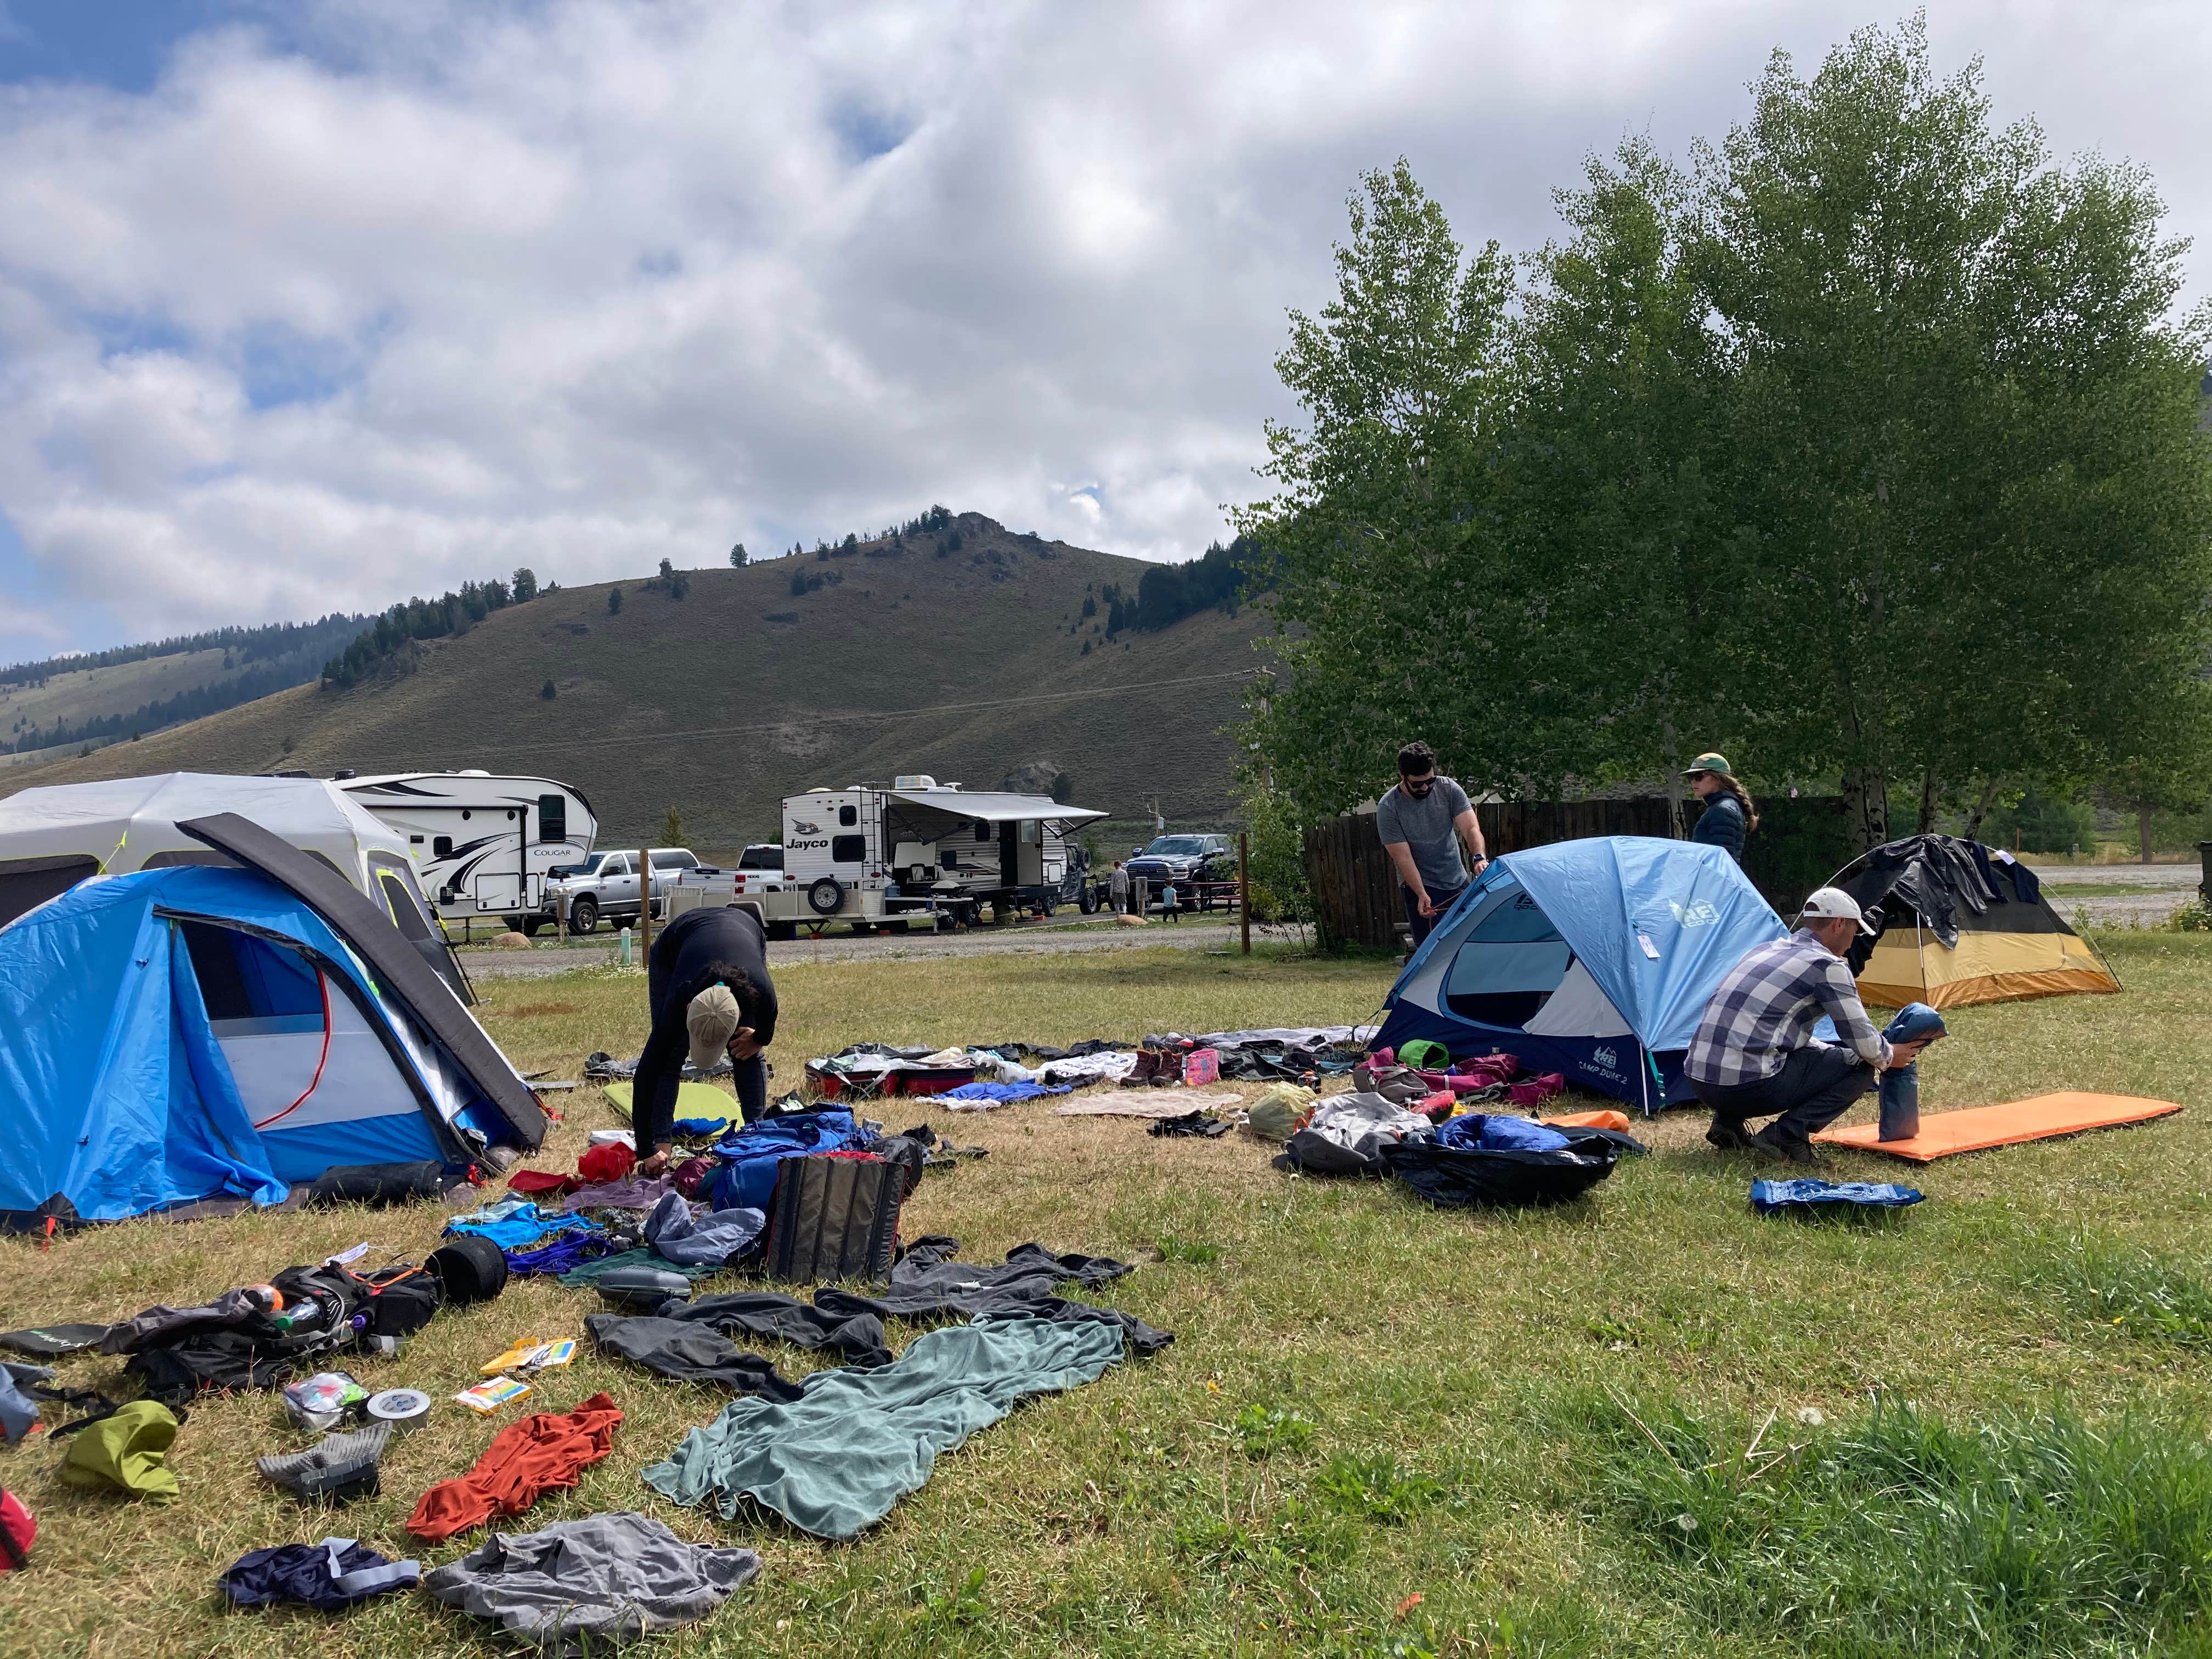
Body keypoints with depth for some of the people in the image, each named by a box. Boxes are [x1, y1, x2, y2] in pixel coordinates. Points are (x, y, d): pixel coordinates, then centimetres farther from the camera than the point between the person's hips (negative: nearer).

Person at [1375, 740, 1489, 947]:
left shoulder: (1449, 790, -6)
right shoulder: (1387, 808, -15)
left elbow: (1471, 828, -13)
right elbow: (1403, 858, -16)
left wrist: (1479, 857, -33)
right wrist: (1422, 894, -26)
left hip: (1458, 883, 4)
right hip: (1419, 886, -4)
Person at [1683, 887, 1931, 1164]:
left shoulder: (1764, 949, 20)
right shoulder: (1828, 966, -3)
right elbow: (1863, 1042, 2)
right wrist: (1889, 1057, 23)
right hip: (1749, 1086, -8)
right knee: (1861, 1068, 8)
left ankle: (1727, 1122, 17)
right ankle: (1787, 1135, -5)